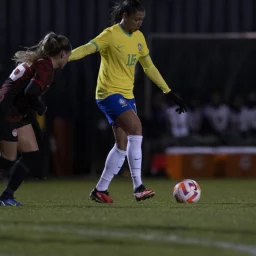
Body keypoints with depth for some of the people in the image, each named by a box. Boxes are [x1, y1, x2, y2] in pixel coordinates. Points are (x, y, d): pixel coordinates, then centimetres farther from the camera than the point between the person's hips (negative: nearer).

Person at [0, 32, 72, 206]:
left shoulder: (38, 61, 12)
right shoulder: (46, 68, -18)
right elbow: (31, 92, -31)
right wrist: (41, 108, -13)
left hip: (18, 114, 10)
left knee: (32, 157, 8)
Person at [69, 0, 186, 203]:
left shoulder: (139, 38, 10)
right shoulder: (111, 35, -12)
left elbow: (149, 67, 18)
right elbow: (87, 49, -25)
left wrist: (170, 93, 18)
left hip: (127, 95, 8)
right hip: (110, 93, -8)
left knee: (123, 145, 4)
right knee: (136, 128, -25)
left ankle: (100, 190, 15)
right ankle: (138, 186, -23)